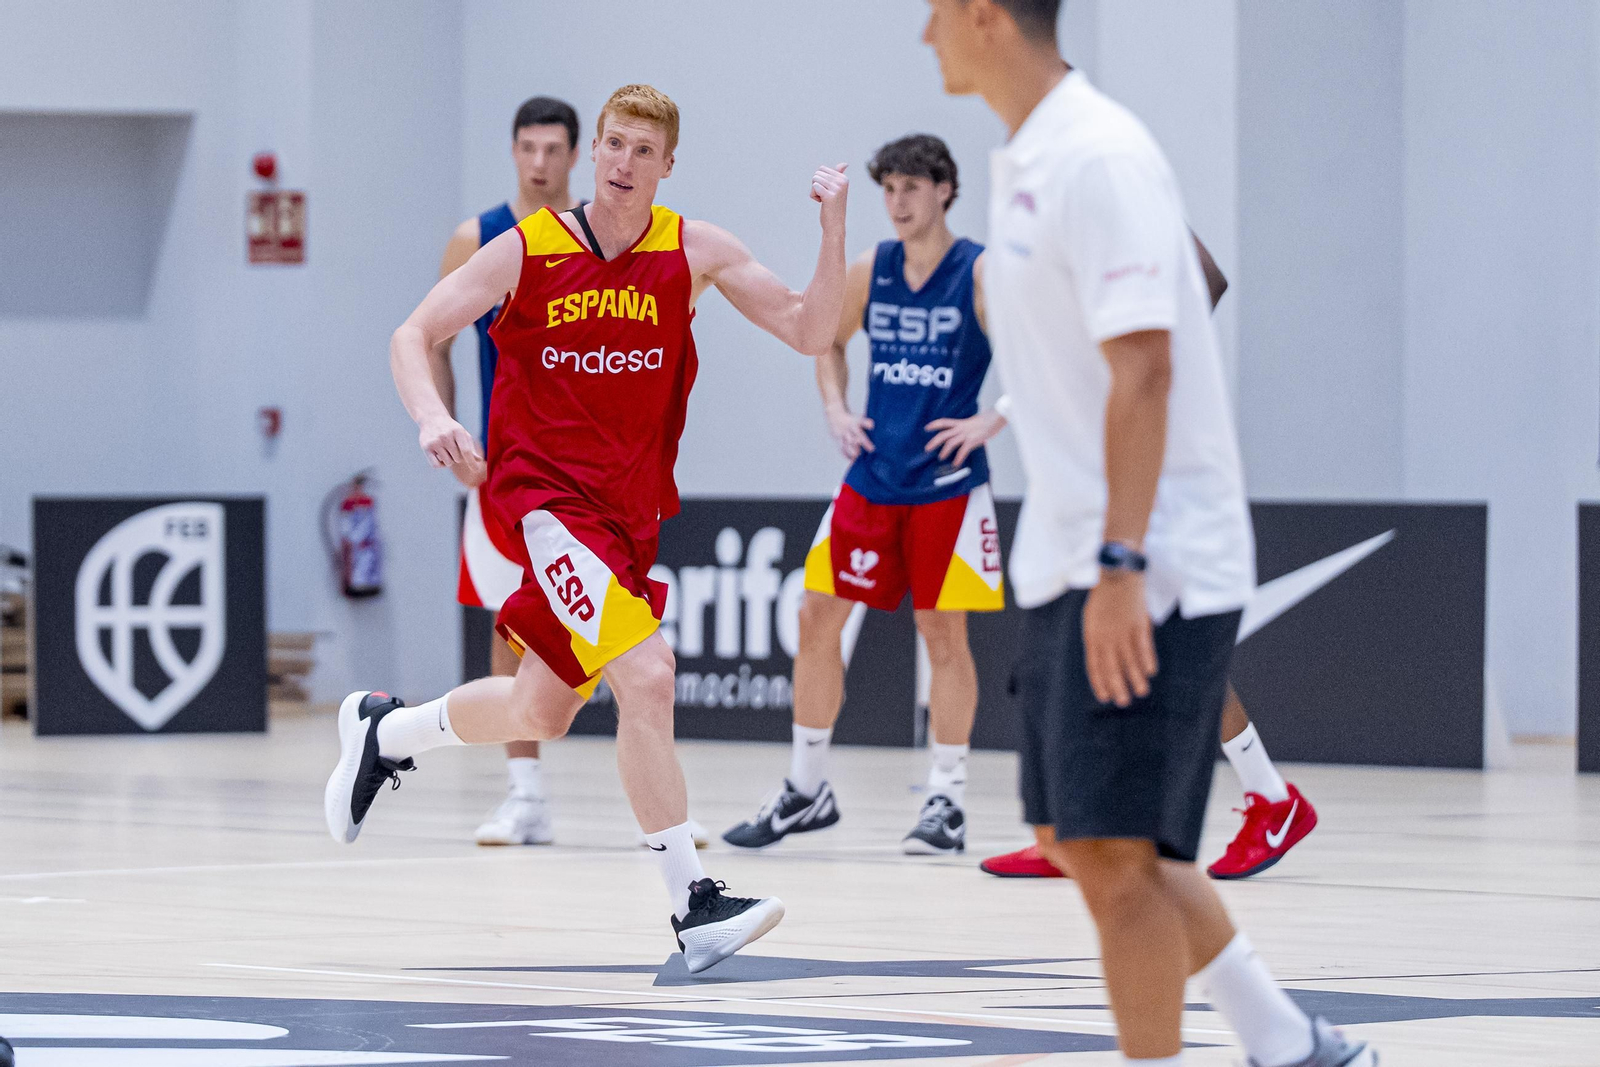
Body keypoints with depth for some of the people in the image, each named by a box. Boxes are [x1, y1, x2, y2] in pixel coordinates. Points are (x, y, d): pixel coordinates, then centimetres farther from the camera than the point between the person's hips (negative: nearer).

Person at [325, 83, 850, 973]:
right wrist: (433, 416, -21)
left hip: (631, 511, 5)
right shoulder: (526, 251, -6)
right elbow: (415, 337, -1)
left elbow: (810, 331, -3)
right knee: (646, 676, -23)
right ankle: (694, 903, -22)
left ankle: (384, 730, 44)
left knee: (542, 711, 15)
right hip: (547, 494, -5)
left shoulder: (694, 252, 0)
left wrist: (833, 225, -16)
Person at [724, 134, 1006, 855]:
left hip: (947, 483, -5)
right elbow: (830, 341, 23)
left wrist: (991, 422, -18)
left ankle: (947, 802, 7)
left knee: (943, 633, -1)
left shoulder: (982, 274, -9)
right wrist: (835, 409, 7)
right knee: (817, 617, 2)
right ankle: (806, 789, 13)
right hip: (871, 477, 5)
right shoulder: (871, 271, 5)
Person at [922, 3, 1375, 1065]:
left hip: (1151, 571, -10)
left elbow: (1144, 368, -22)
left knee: (1116, 856, -10)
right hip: (1068, 566, 10)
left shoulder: (1102, 158, -16)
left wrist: (1121, 566, -25)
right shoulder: (1025, 163, 13)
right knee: (1076, 843, 12)